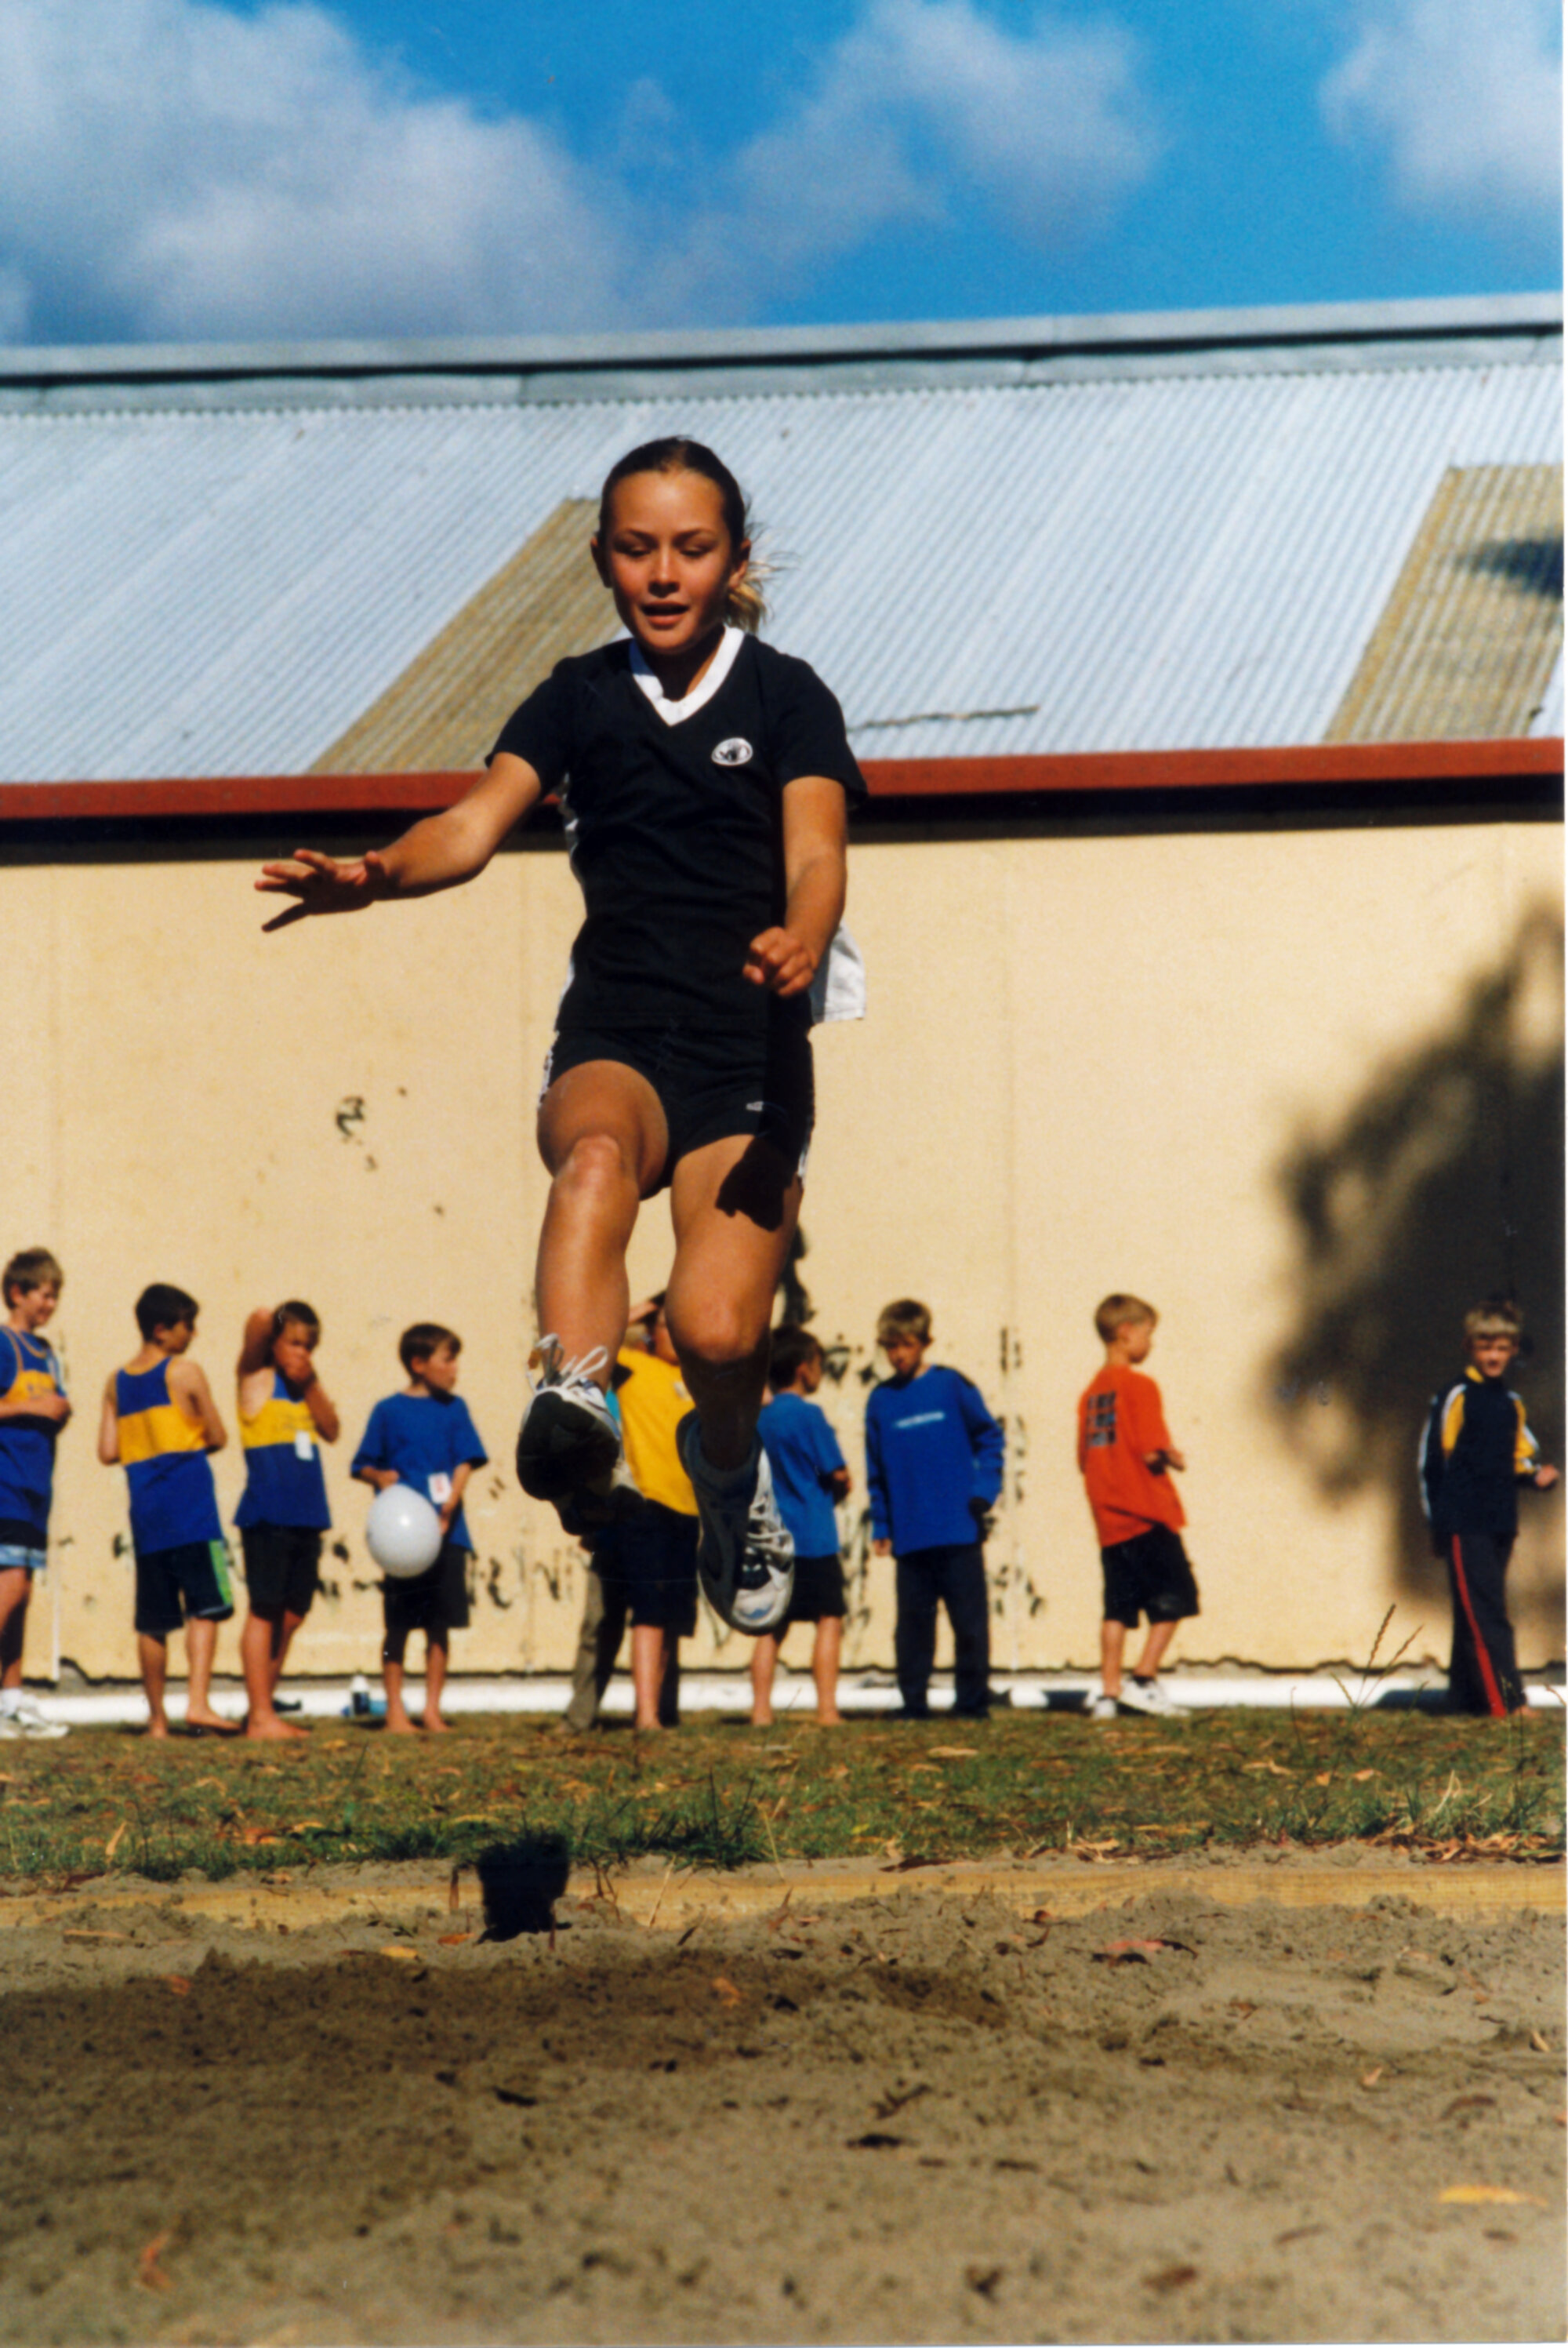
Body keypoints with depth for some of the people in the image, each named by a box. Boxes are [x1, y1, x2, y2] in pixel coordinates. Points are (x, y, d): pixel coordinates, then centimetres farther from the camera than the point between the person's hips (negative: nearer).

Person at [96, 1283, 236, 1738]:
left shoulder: (117, 1382, 10)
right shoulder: (184, 1372, -5)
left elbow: (108, 1452, 9)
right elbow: (218, 1437, -2)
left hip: (145, 1512, 5)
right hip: (191, 1506, -5)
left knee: (153, 1619, 8)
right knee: (205, 1607, -7)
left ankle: (157, 1717, 10)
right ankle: (198, 1702, -21)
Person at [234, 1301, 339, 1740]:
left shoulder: (308, 1386, 16)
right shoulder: (258, 1378, -2)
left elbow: (331, 1431, 4)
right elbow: (259, 1320, -16)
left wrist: (310, 1385, -5)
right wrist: (266, 1320, 6)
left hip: (306, 1517, 6)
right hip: (267, 1516, -6)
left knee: (292, 1616, 9)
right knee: (265, 1611, -5)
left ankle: (264, 1709, 17)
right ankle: (260, 1716, -4)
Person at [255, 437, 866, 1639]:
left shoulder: (787, 697, 5)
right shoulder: (580, 697, 11)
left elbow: (815, 858, -10)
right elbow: (478, 821, -4)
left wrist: (798, 942, -34)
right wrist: (379, 874, -27)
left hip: (751, 1057, -1)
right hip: (612, 1039, 1)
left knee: (717, 1330, -17)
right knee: (597, 1153, -37)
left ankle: (732, 1470, 19)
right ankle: (573, 1402, -59)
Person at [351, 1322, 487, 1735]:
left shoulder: (453, 1408, 9)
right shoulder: (389, 1411, 2)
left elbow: (465, 1463, 3)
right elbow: (363, 1466, 6)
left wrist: (448, 1507, -12)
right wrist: (379, 1476, -16)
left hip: (446, 1531, 3)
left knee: (440, 1623, 4)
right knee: (400, 1623, 0)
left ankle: (432, 1709, 12)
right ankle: (395, 1710, 7)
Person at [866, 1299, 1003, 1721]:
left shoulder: (952, 1386, 0)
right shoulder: (881, 1401, 7)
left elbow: (990, 1438, 6)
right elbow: (876, 1470, 13)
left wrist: (983, 1492, -6)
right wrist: (881, 1526, 8)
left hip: (959, 1530, -2)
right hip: (910, 1537, 2)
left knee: (970, 1618, 0)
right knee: (913, 1620, 2)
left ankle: (972, 1702, 7)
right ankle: (913, 1703, 9)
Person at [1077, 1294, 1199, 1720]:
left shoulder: (1091, 1393, 12)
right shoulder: (1139, 1387, -11)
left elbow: (1085, 1460, 13)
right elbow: (1152, 1450, -18)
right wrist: (1173, 1459, 3)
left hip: (1109, 1519, 7)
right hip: (1148, 1513, -7)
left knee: (1119, 1605, 8)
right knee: (1175, 1596, 2)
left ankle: (1108, 1692, 3)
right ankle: (1144, 1680, -3)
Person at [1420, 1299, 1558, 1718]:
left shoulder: (1511, 1403, 15)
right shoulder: (1456, 1398, -6)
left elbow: (1520, 1456, 23)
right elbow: (1432, 1460, -4)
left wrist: (1537, 1475, 0)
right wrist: (1439, 1522, -5)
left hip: (1500, 1525, 7)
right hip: (1464, 1526, -7)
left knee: (1476, 1612, 11)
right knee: (1484, 1613, -12)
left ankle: (1468, 1696, 17)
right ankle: (1507, 1699, -19)